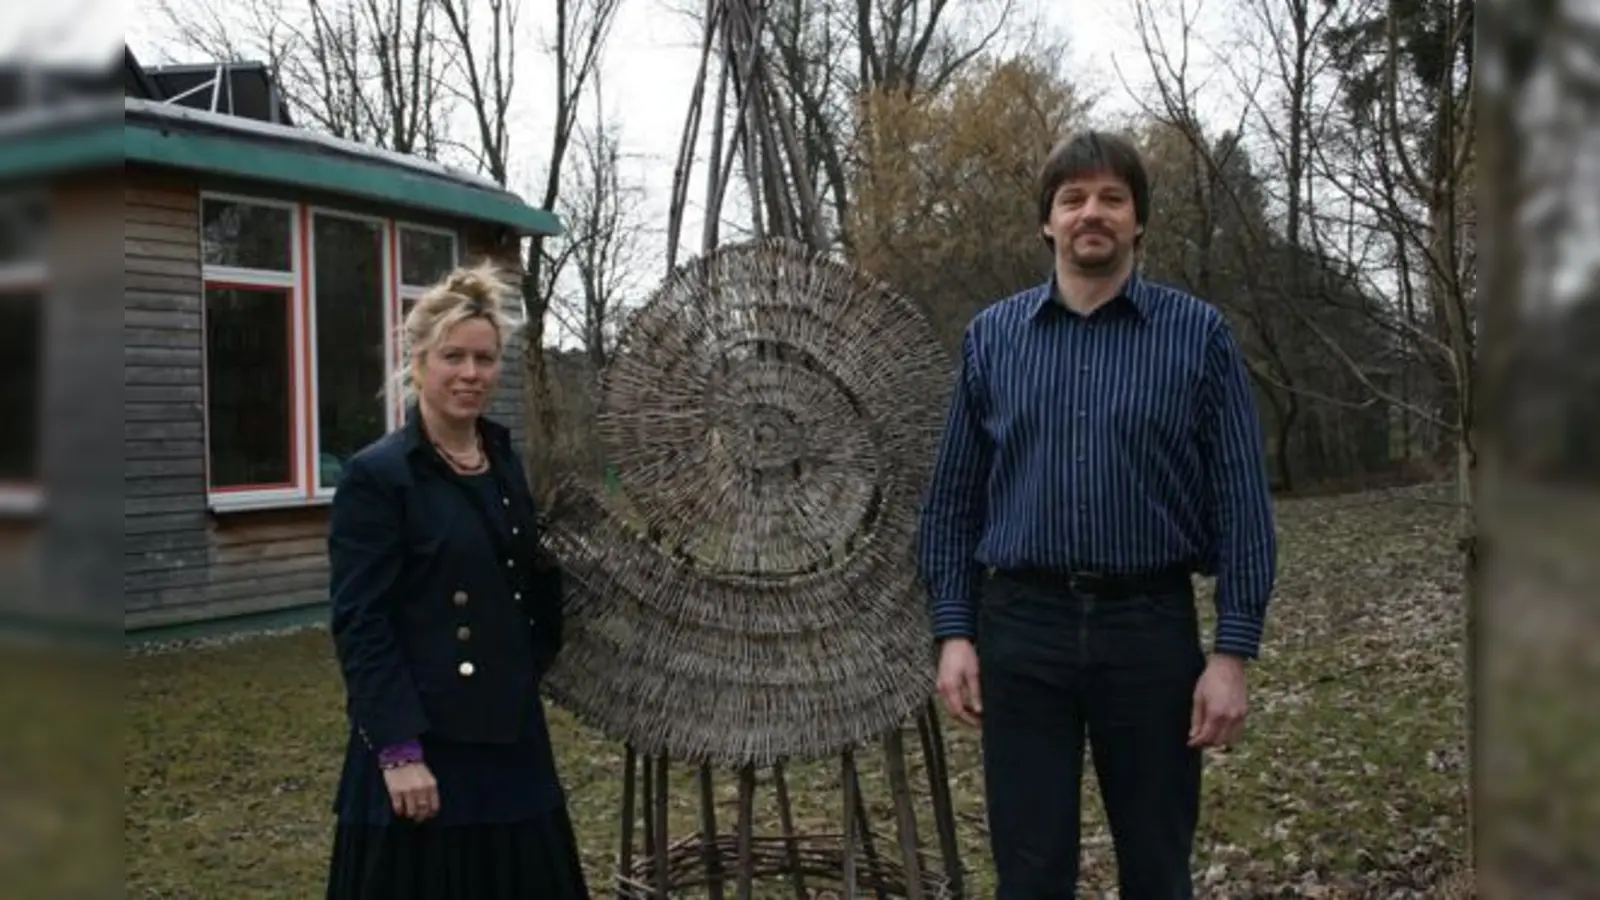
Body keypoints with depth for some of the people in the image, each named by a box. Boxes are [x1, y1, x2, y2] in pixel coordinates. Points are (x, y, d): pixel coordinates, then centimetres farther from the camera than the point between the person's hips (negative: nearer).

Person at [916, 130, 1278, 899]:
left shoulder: (1199, 334, 0)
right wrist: (953, 632, 0)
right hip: (1022, 630, 1)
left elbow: (1241, 502, -3)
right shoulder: (991, 336, 6)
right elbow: (953, 498, 7)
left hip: (1151, 629, -1)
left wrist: (1233, 651, -8)